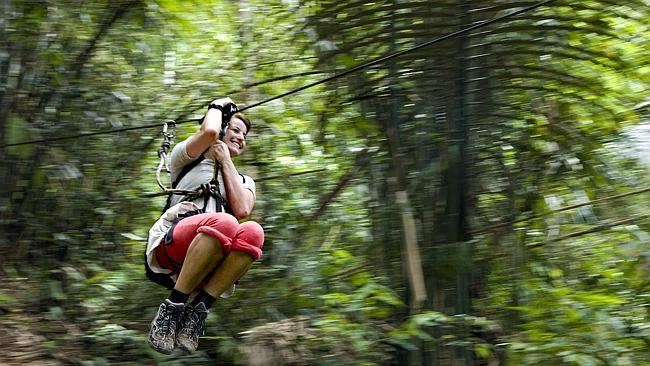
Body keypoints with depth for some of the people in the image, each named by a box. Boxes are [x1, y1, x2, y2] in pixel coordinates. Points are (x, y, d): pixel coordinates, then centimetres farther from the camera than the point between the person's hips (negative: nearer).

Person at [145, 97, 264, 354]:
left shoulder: (244, 181, 28)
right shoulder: (189, 158, 17)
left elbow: (242, 209, 4)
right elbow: (210, 131, -7)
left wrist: (225, 161, 10)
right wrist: (218, 105, 14)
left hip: (211, 261, 4)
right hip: (169, 247, -3)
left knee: (252, 231, -31)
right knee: (223, 223, -37)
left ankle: (198, 310, -27)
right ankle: (173, 306, -25)